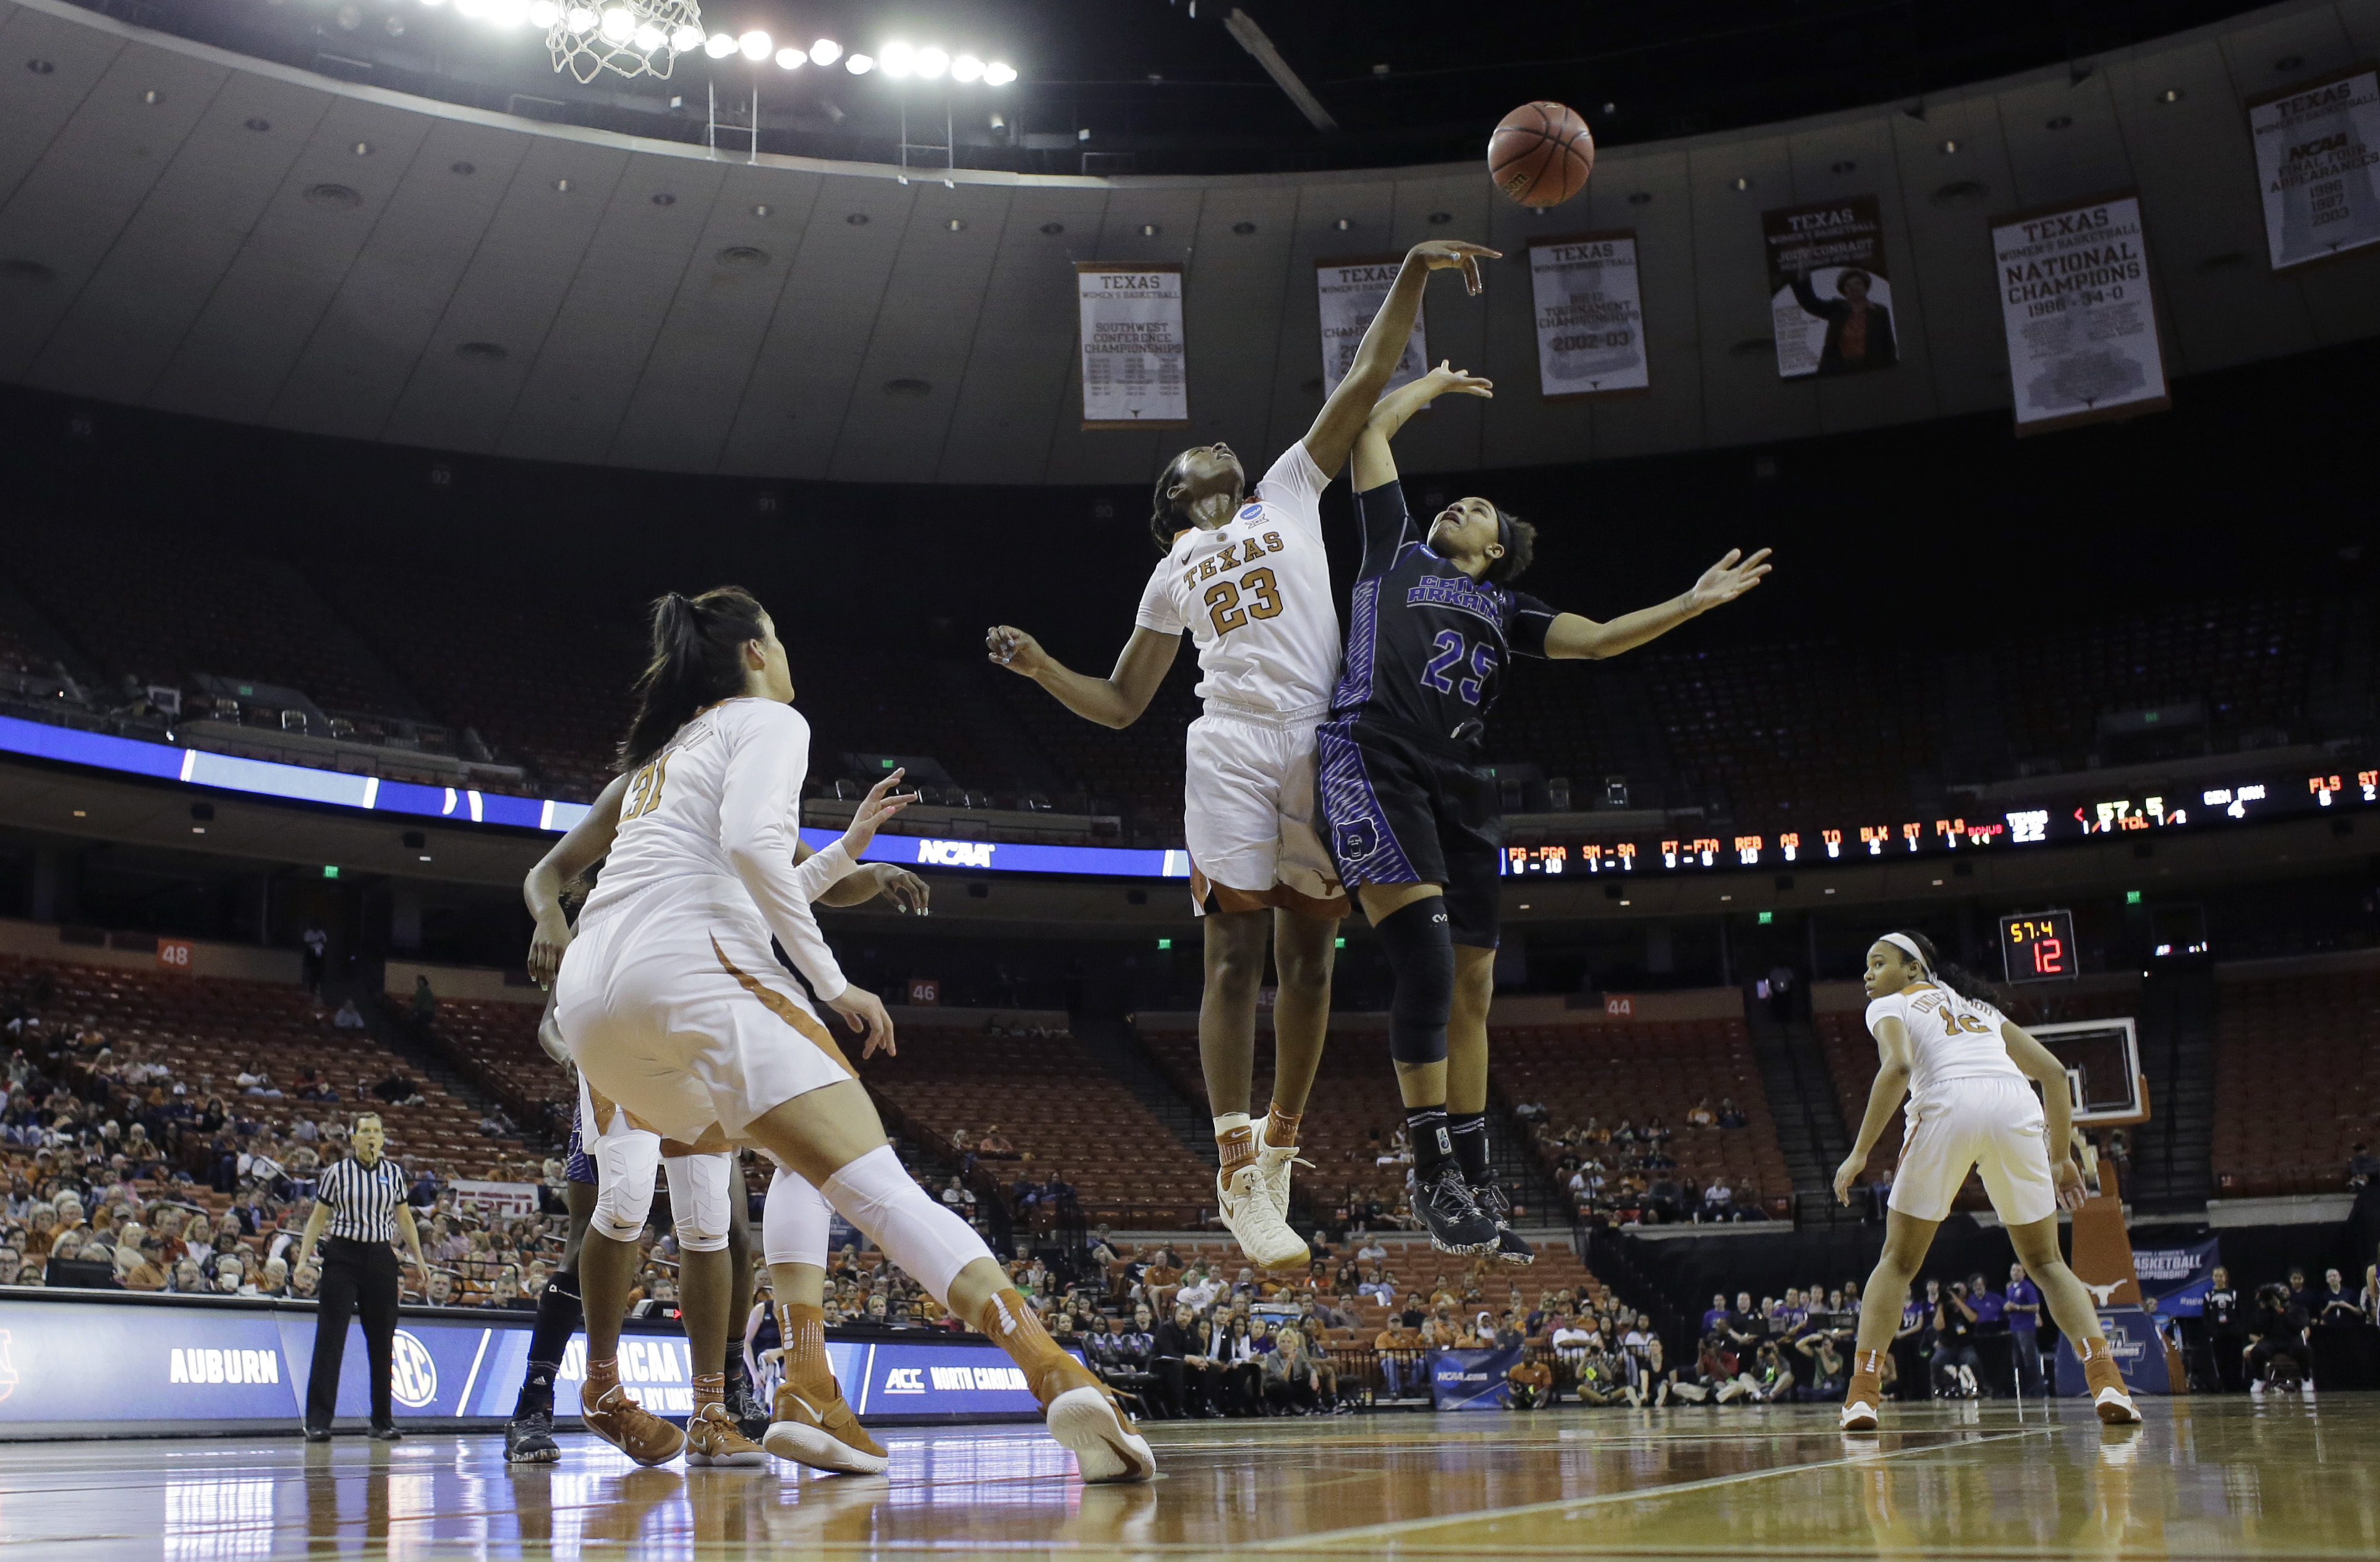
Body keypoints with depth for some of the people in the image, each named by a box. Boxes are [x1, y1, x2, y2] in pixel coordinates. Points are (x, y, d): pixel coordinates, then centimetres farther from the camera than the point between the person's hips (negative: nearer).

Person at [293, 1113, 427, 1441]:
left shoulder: (394, 1173, 8)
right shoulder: (336, 1173, 0)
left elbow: (404, 1218, 15)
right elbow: (317, 1218, 3)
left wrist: (419, 1259, 12)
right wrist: (302, 1260, -5)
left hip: (380, 1259, 3)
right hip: (341, 1257, -3)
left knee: (382, 1341, 5)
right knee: (330, 1338, -7)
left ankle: (383, 1421, 14)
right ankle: (318, 1421, -5)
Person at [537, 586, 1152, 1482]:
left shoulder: (660, 756, 34)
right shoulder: (765, 719, 11)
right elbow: (752, 843, -10)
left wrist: (845, 852, 44)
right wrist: (833, 984, -7)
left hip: (589, 1001, 8)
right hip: (688, 972, -8)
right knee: (879, 1187, -20)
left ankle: (604, 1389, 42)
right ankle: (1059, 1377, -35)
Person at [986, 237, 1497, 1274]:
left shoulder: (1291, 489, 21)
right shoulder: (1172, 575, 22)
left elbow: (1365, 381, 12)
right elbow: (1121, 705, 21)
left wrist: (1412, 274, 3)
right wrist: (1039, 667, 6)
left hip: (1321, 746, 0)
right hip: (1231, 750, 0)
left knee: (1308, 954, 4)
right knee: (1236, 955, -7)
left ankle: (1279, 1145, 18)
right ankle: (1237, 1174, -8)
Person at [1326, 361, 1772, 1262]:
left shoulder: (1505, 607, 28)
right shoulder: (1397, 549, 22)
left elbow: (1599, 639, 15)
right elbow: (1373, 427, 25)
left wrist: (1693, 604, 6)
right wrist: (1436, 385, 40)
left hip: (1457, 783, 5)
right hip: (1374, 758, -5)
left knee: (1471, 985, 5)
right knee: (1426, 961, -20)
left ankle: (1473, 1180, 13)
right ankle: (1432, 1171, -13)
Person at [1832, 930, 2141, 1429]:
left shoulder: (1890, 1006, 19)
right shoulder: (1980, 1007, 34)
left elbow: (1898, 1067, -4)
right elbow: (2053, 1073, 25)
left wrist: (1860, 1153, -2)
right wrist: (2062, 1158, 28)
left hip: (1948, 1108, -3)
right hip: (2015, 1107, 4)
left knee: (1897, 1261, 13)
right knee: (2045, 1262, 18)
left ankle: (1862, 1393, 4)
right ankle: (2106, 1379, -1)